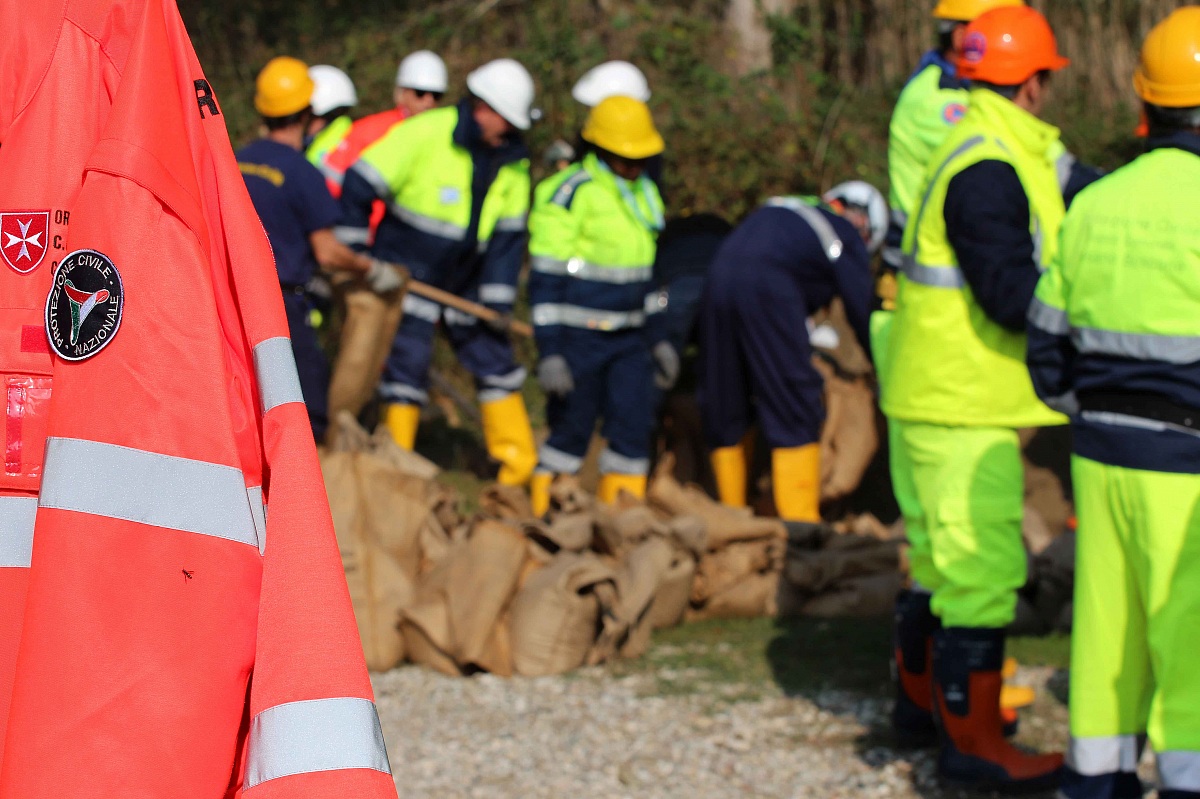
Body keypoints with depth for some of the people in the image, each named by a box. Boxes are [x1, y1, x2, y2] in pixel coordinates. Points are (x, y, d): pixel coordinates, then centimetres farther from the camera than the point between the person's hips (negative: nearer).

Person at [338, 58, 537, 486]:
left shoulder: (513, 161, -1)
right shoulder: (425, 134, -17)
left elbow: (509, 234, 5)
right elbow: (359, 185, -15)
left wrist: (498, 300, -1)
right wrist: (352, 256, -13)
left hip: (465, 283, 5)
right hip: (407, 274, -5)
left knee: (495, 360, 6)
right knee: (407, 366, -8)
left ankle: (520, 466, 15)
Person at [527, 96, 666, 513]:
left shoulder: (645, 193, 10)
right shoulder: (571, 194, -14)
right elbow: (545, 280, -15)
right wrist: (549, 353, -18)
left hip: (629, 337, 7)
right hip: (578, 335, -7)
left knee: (633, 427, 3)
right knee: (571, 430, -1)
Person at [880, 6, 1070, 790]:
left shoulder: (984, 155, 13)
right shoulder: (988, 170, -20)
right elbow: (1015, 297, -25)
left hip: (937, 396, 11)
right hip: (964, 409, -11)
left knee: (943, 558, 22)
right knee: (984, 570, -6)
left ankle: (921, 694, 36)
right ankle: (973, 740, -2)